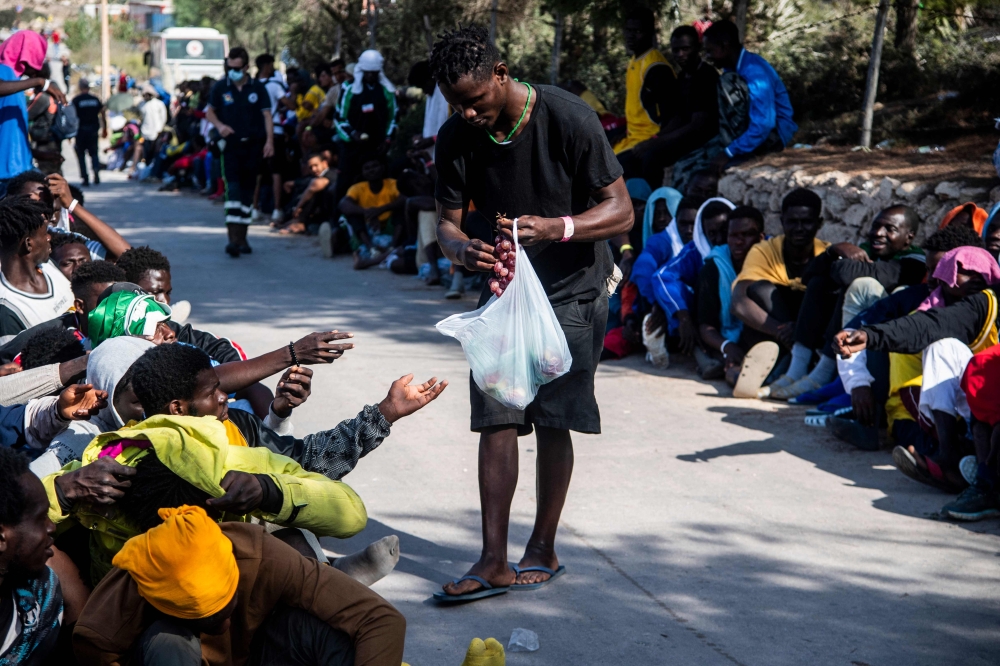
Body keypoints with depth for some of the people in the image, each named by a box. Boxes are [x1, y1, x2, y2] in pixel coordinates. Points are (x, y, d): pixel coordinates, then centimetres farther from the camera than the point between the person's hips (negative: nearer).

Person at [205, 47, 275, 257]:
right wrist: (219, 125, -9)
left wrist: (269, 141, -9)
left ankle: (242, 237, 17)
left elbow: (266, 115, 2)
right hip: (231, 145, -1)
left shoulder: (257, 88, 3)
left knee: (248, 191, 8)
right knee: (233, 189, -13)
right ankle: (233, 237, -20)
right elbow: (210, 111, 12)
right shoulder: (220, 88, 3)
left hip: (253, 145, 2)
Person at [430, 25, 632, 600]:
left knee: (553, 421, -1)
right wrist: (461, 248, -29)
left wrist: (556, 228, -38)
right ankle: (495, 562, 0)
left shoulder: (568, 119, -22)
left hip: (572, 288, -4)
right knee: (496, 419, -3)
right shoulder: (457, 137, -9)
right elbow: (448, 224, -4)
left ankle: (543, 549, 15)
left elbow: (621, 212, -20)